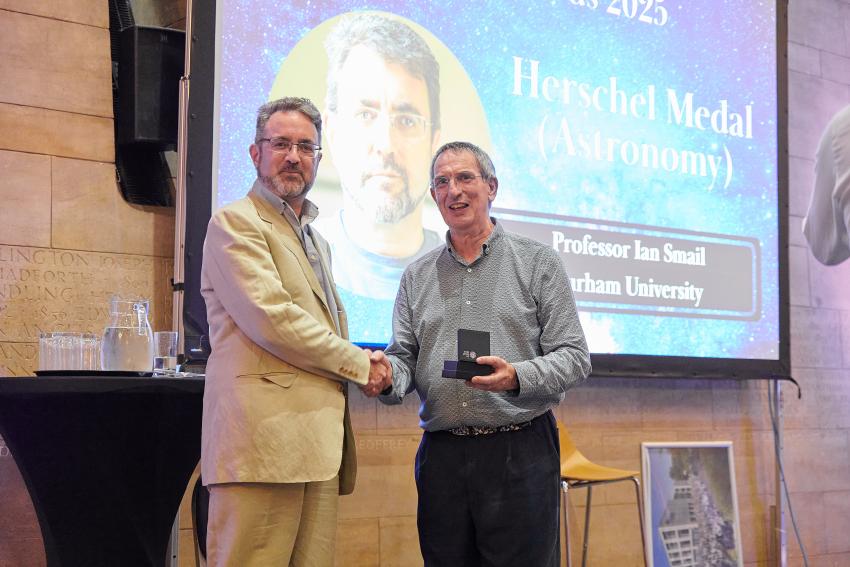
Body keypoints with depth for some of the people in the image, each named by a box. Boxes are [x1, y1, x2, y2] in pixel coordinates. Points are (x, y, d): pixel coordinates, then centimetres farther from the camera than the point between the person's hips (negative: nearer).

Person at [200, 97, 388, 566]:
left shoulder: (315, 240, 27)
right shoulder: (235, 223, 0)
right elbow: (271, 320, -12)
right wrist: (360, 364, -3)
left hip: (317, 445, 8)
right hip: (264, 437, -8)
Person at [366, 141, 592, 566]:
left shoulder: (538, 262, 3)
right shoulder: (417, 276, 15)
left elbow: (574, 357, -2)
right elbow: (405, 356, 12)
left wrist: (517, 377, -21)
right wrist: (389, 375, -12)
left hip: (520, 454, -3)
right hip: (441, 458, 3)